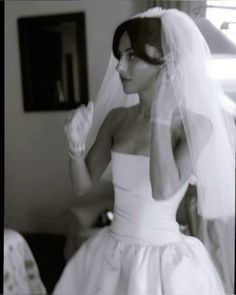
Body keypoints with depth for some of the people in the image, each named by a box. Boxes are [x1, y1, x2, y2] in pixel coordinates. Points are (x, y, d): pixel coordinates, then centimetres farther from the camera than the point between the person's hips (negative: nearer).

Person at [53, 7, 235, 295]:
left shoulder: (196, 124, -15)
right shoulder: (116, 117, -1)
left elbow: (163, 191, -28)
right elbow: (83, 184, 3)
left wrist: (161, 115, -27)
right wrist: (76, 145, -15)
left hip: (163, 261, -4)